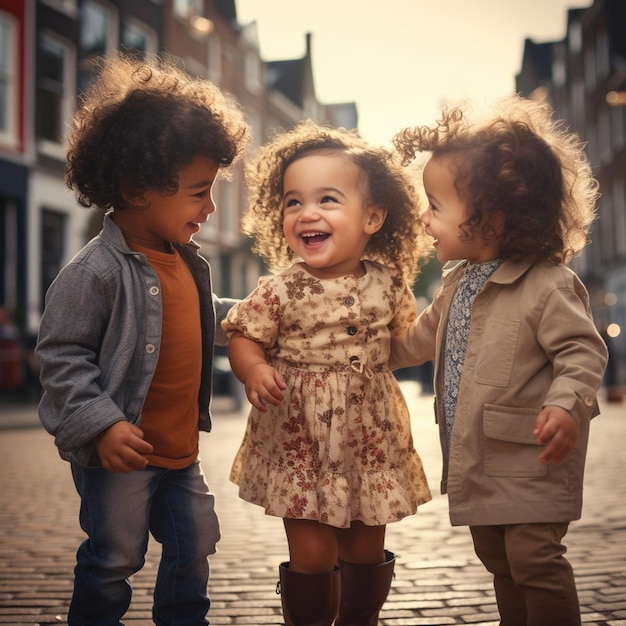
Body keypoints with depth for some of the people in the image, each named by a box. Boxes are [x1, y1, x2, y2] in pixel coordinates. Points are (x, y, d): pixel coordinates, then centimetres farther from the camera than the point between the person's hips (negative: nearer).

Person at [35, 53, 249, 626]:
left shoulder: (185, 262, 7)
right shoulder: (95, 271, -19)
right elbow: (61, 355, -19)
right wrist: (101, 424, -26)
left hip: (180, 449, 8)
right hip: (121, 450, -8)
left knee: (193, 546, 17)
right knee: (114, 557, 4)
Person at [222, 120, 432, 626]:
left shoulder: (387, 284, -1)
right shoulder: (280, 291, -11)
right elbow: (244, 338, -7)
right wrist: (255, 371, -24)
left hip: (372, 438, 3)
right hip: (300, 441, -3)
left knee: (367, 548, 16)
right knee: (311, 553, 2)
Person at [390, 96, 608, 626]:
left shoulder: (549, 286, -19)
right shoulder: (459, 282, 8)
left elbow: (582, 351, -21)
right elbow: (424, 338, 22)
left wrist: (566, 403, -37)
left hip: (531, 459, -8)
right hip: (479, 458, 9)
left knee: (534, 560, -5)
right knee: (497, 559, 19)